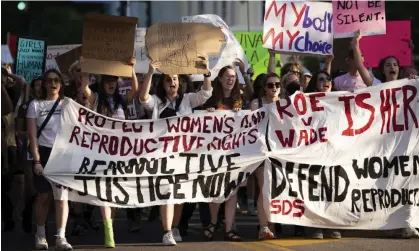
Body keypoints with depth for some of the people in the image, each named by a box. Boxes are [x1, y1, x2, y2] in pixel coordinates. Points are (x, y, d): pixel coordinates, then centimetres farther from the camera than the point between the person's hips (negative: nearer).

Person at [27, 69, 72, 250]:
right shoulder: (35, 105, 5)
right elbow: (32, 136, 0)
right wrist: (37, 160, -8)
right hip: (44, 153, 0)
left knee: (62, 196, -9)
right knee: (43, 196, 2)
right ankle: (40, 235, 16)